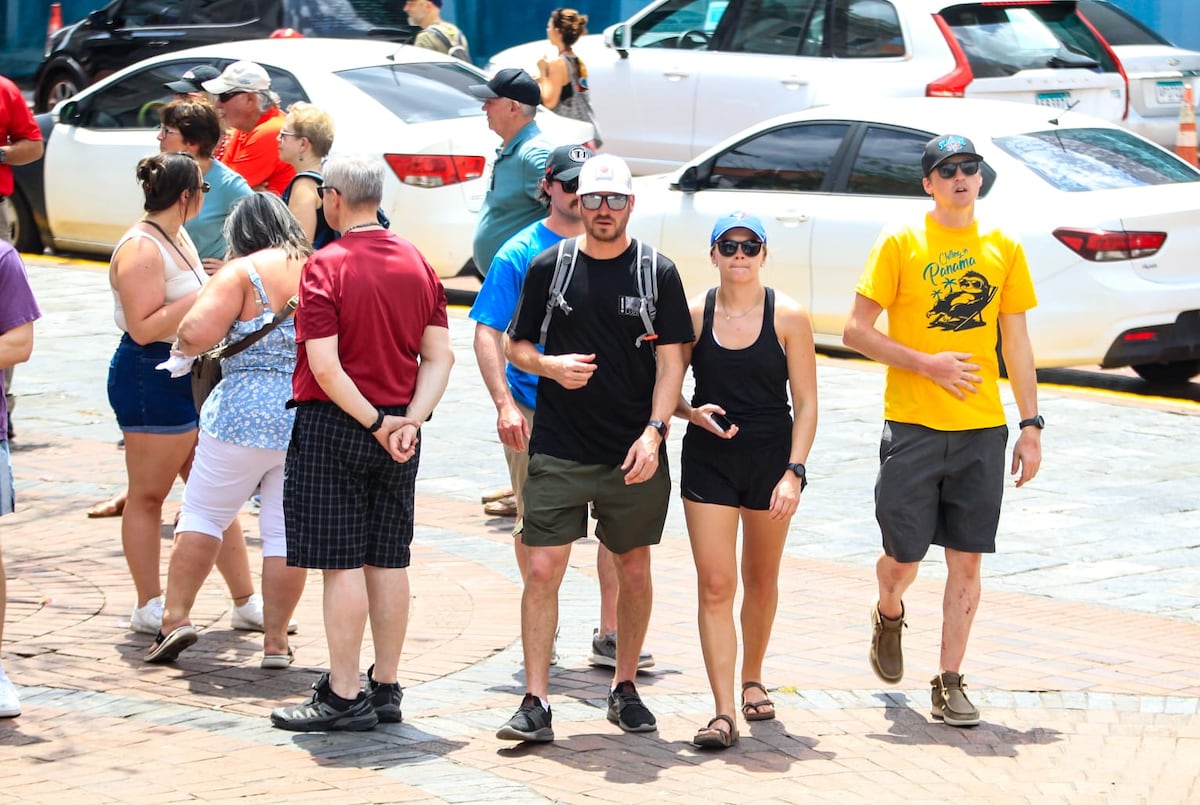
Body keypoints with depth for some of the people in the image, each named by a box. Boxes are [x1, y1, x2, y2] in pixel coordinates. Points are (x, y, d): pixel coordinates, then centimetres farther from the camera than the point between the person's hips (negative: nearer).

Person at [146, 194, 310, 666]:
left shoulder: (243, 274, -8)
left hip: (245, 416, -4)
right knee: (286, 530, 7)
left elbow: (197, 333, -18)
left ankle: (177, 617, 4)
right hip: (313, 421, 4)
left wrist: (183, 348, 3)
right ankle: (276, 641, 7)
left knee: (203, 513, 10)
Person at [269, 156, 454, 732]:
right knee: (388, 560, 11)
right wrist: (409, 421, -5)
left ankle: (344, 697, -1)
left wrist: (374, 422, -12)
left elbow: (325, 367, -20)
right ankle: (387, 687, 16)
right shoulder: (417, 264, 6)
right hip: (399, 431, 6)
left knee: (342, 563, -3)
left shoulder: (326, 267, -14)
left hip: (333, 426, -6)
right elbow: (440, 355, 2)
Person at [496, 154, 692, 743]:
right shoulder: (548, 268, 4)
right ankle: (535, 704, -5)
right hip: (559, 451, 0)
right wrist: (550, 366, -10)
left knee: (634, 571, 10)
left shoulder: (657, 273, 2)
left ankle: (625, 689, 26)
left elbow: (670, 362, 0)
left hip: (634, 456, 0)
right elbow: (516, 346, 12)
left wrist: (653, 432, -12)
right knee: (543, 569, -8)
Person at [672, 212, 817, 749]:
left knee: (761, 581, 15)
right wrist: (692, 413, -15)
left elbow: (806, 404, -3)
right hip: (707, 460, 0)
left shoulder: (788, 317, -4)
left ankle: (752, 681, 38)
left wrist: (793, 472, -12)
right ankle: (724, 712, -12)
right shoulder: (693, 315, -1)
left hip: (771, 458, 0)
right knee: (715, 585, -9)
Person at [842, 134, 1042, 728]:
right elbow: (856, 331, -4)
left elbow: (1016, 344, 12)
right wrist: (927, 363, -14)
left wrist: (1031, 424, 6)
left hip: (983, 430, 3)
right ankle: (888, 616, 35)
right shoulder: (900, 243, -2)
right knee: (904, 555, 0)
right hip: (913, 425, -2)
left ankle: (950, 684, 10)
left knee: (967, 560, 2)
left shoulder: (1004, 248, 8)